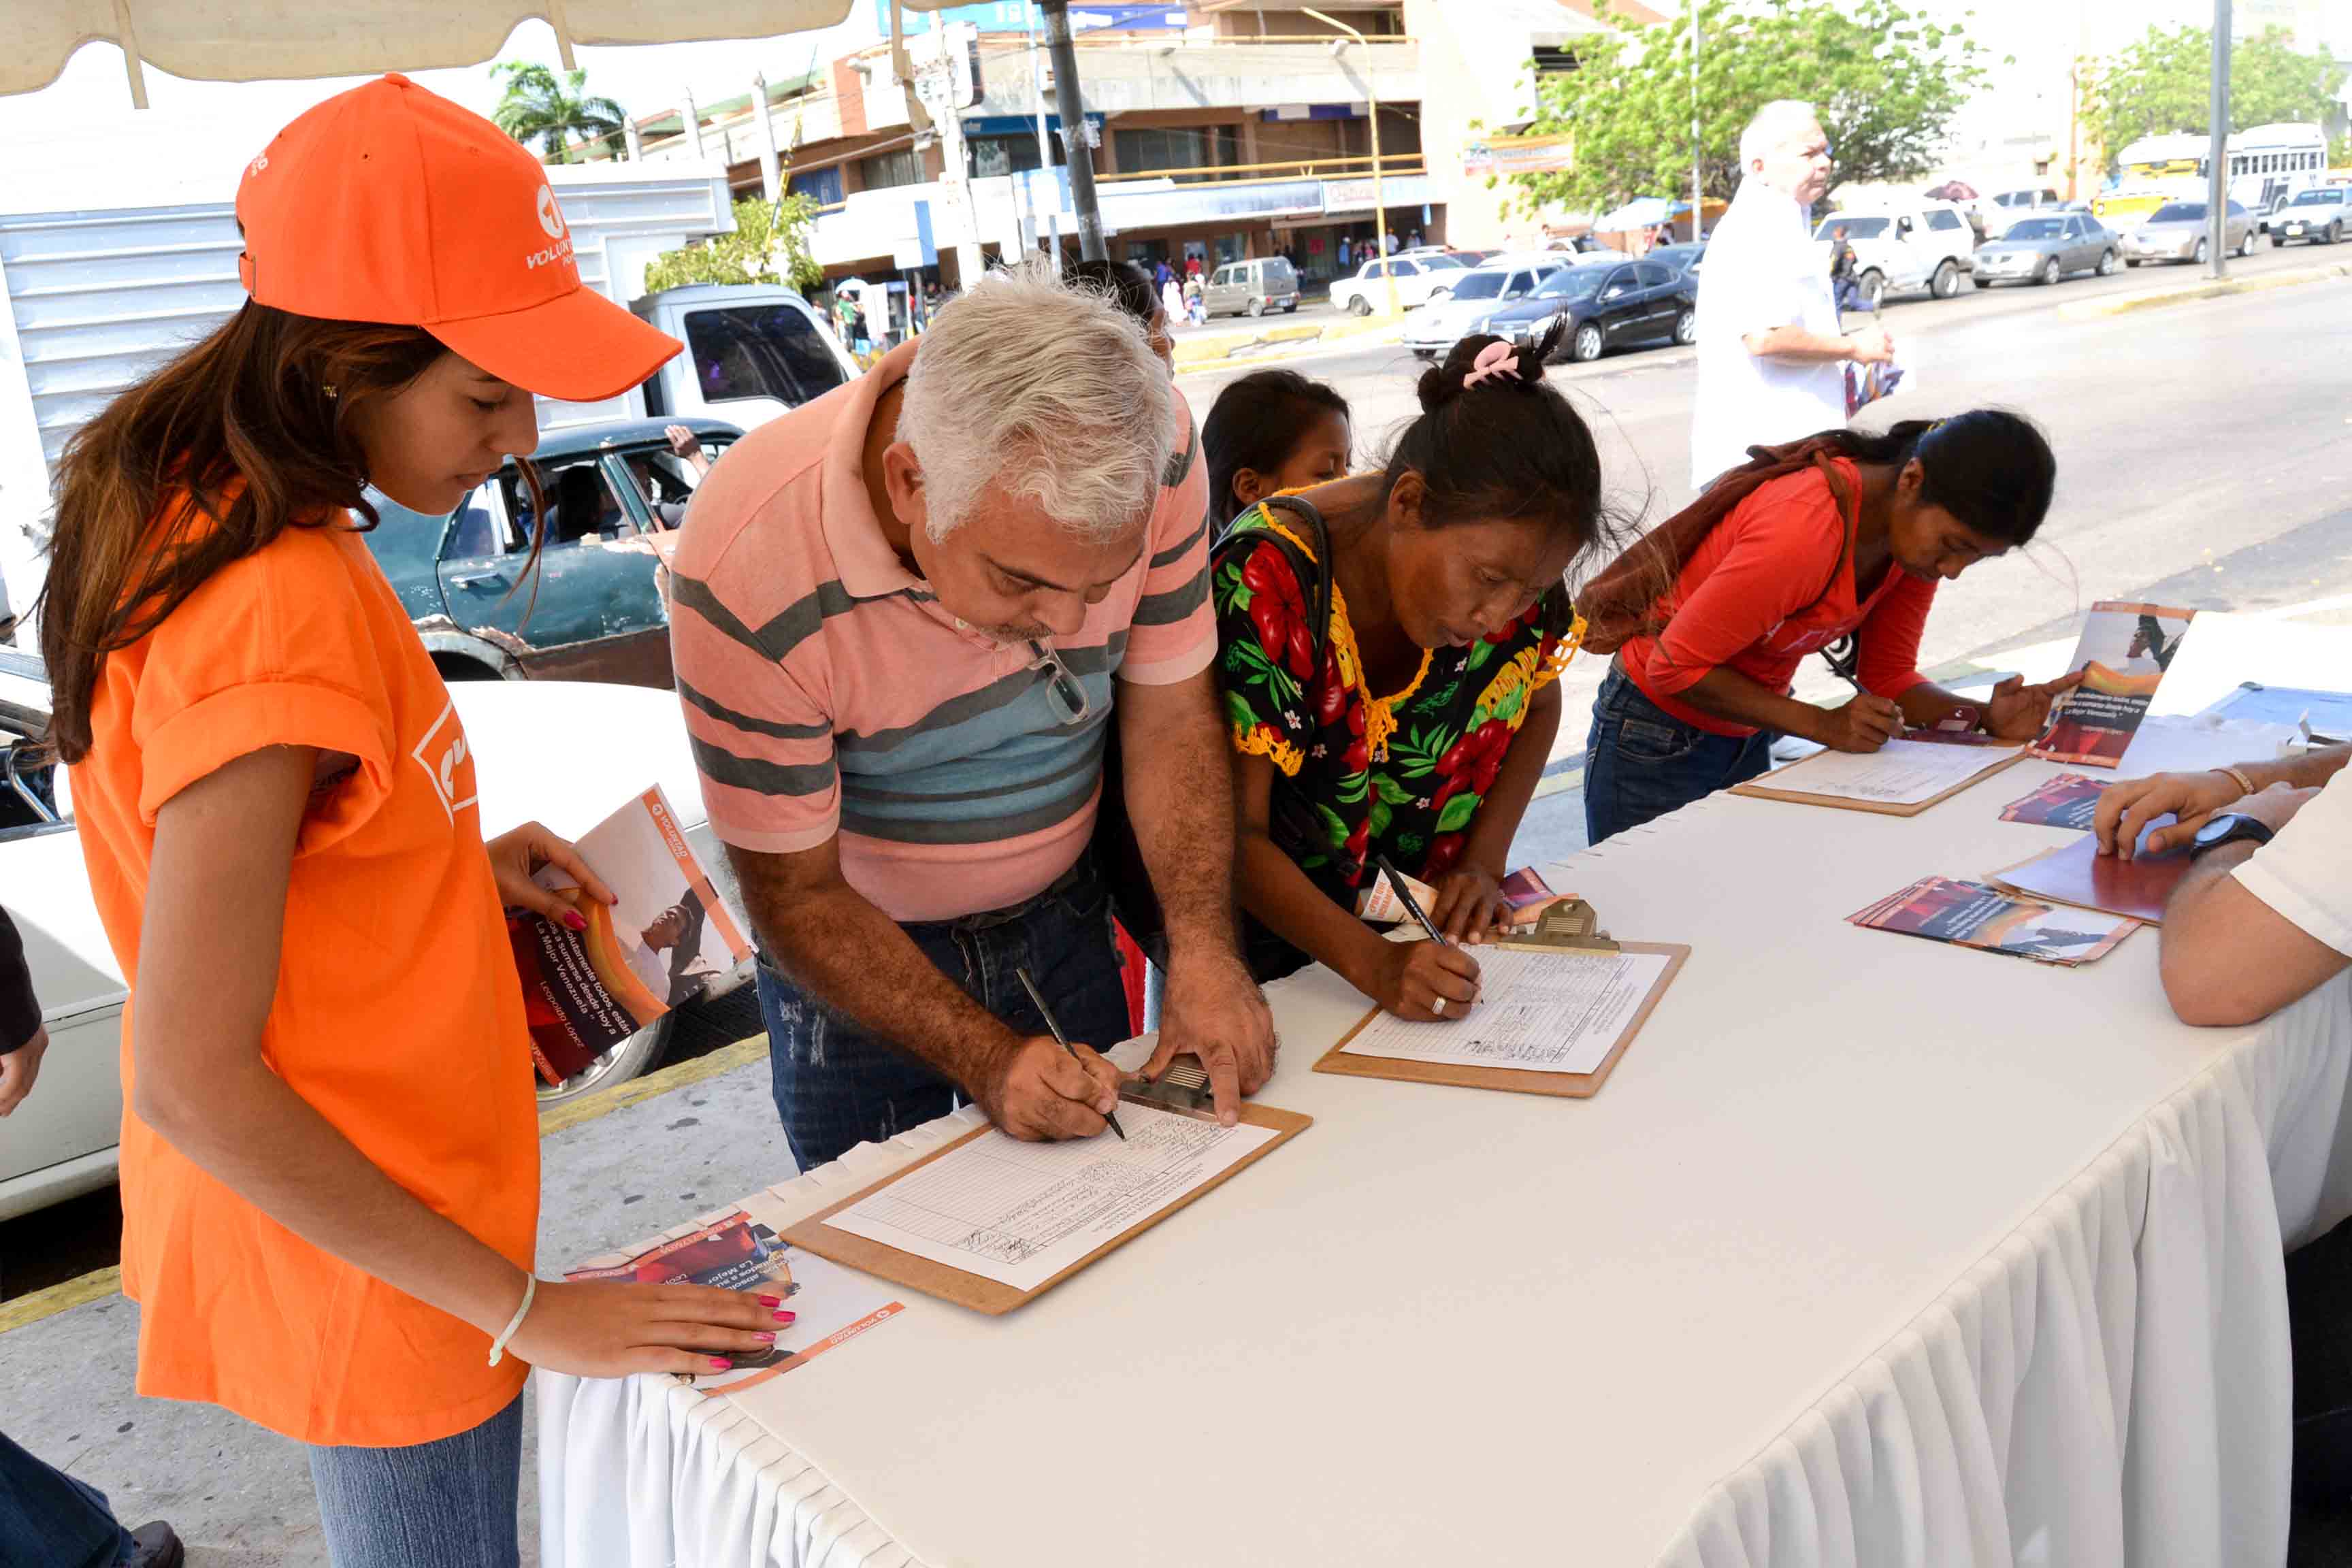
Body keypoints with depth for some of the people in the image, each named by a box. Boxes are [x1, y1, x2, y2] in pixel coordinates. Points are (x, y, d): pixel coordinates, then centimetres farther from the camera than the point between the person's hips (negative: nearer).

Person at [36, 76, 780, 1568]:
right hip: (367, 1273, -8)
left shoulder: (196, 505, -1)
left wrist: (452, 862, 1)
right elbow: (192, 1082, -28)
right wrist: (526, 1308, -22)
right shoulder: (278, 611, -30)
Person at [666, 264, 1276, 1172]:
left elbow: (1170, 719, -12)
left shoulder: (1149, 450, -24)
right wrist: (988, 1059, -29)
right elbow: (797, 898, -22)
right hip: (861, 945, -3)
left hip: (1062, 918, 3)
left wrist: (1203, 947, -23)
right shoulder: (748, 570, -33)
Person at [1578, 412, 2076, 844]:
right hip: (1656, 742, -7)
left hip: (1747, 740, 7)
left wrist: (1984, 719, -17)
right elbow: (1677, 667, -25)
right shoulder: (1806, 532, -32)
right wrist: (1823, 725, -26)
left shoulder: (1923, 528, -7)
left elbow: (1888, 677, 0)